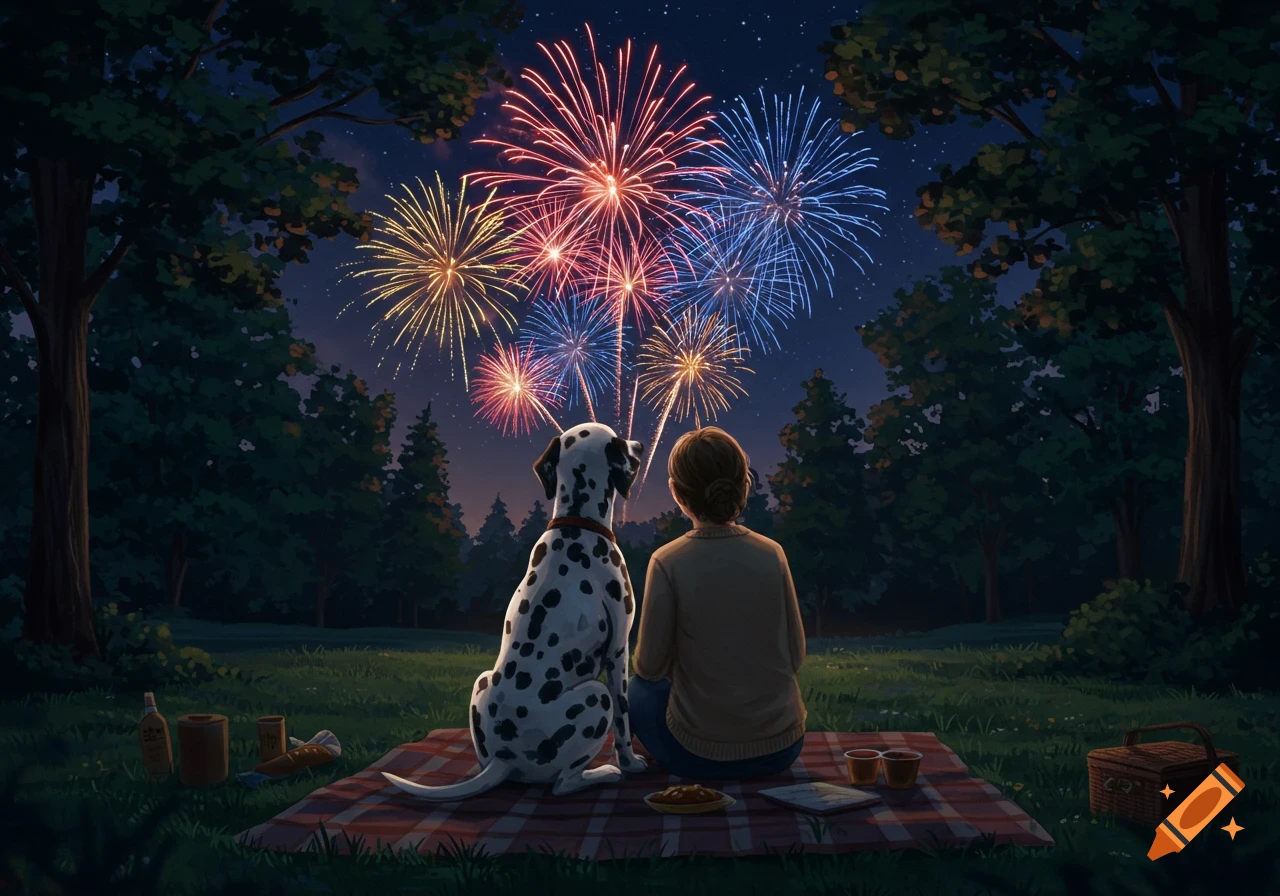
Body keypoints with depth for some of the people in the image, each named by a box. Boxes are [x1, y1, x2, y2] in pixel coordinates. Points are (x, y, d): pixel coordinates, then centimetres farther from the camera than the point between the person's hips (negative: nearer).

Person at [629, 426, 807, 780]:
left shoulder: (667, 562, -15)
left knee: (638, 690, 26)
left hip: (701, 756, -4)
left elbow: (650, 667, -8)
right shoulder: (772, 553, -6)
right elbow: (796, 655, 1)